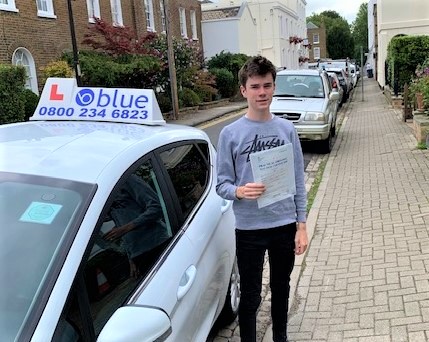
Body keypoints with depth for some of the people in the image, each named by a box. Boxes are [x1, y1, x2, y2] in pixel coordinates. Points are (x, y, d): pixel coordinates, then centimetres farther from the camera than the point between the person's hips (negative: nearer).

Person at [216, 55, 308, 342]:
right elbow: (222, 184, -5)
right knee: (250, 296, 10)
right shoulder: (230, 134, -8)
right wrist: (239, 191, -27)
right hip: (249, 229, -2)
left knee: (281, 289, 20)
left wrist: (301, 224, 0)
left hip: (285, 225, 3)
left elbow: (299, 181, 2)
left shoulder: (287, 129, -1)